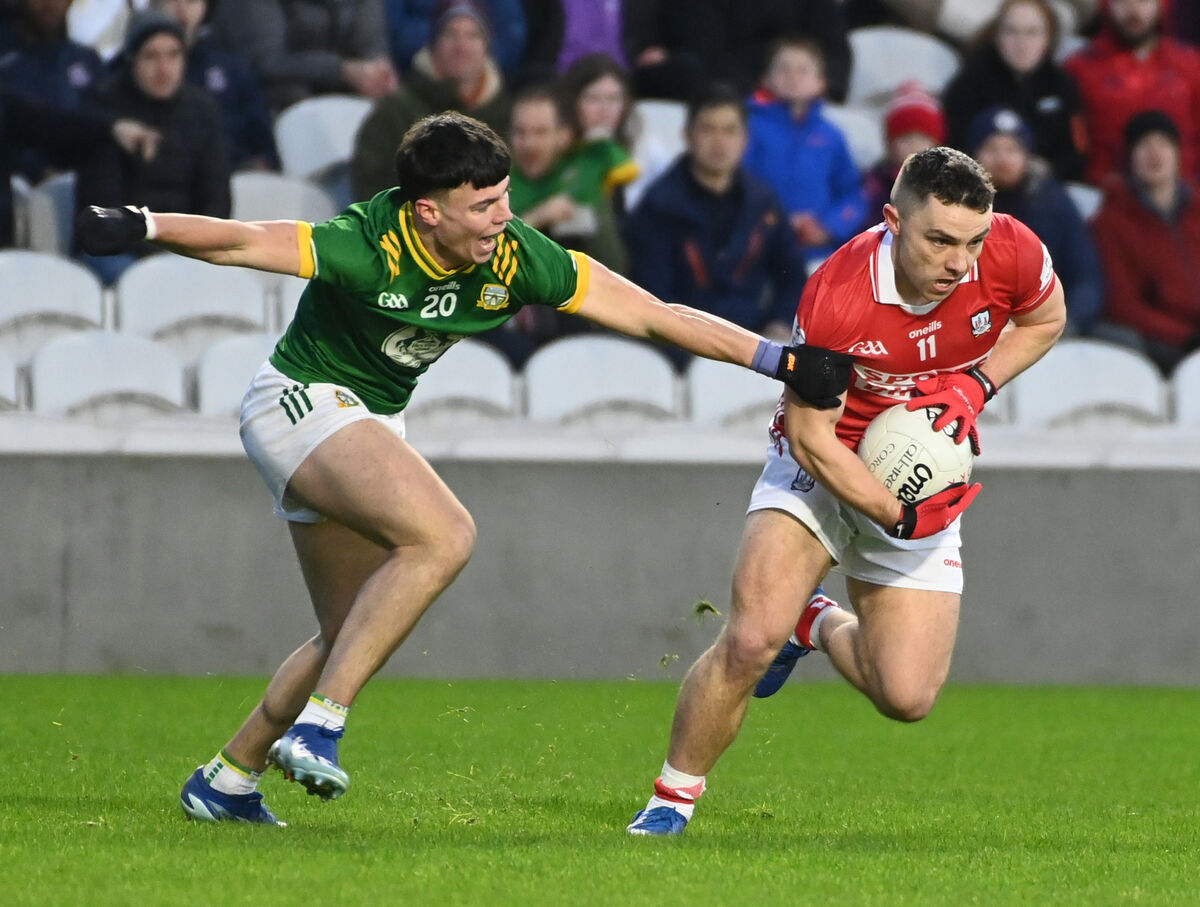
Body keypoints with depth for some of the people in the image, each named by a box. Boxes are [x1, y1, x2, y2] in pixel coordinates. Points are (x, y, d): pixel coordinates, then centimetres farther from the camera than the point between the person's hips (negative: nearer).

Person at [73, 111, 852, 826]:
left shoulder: (515, 256, -13)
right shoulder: (369, 247, -28)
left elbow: (656, 316, -8)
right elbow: (241, 242, -37)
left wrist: (781, 361, -9)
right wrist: (142, 228, -55)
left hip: (372, 424, 8)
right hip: (301, 402, -8)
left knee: (354, 638, 12)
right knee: (444, 534, -29)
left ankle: (227, 779, 26)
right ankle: (317, 727, -28)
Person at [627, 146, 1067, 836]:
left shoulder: (1012, 251, -21)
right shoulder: (837, 296, -30)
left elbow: (1045, 320, 3)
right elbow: (811, 435, -21)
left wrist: (975, 387, -14)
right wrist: (898, 518, -28)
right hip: (824, 468, -3)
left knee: (908, 697, -7)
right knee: (750, 641, -22)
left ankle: (819, 625, 27)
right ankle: (674, 799, 0)